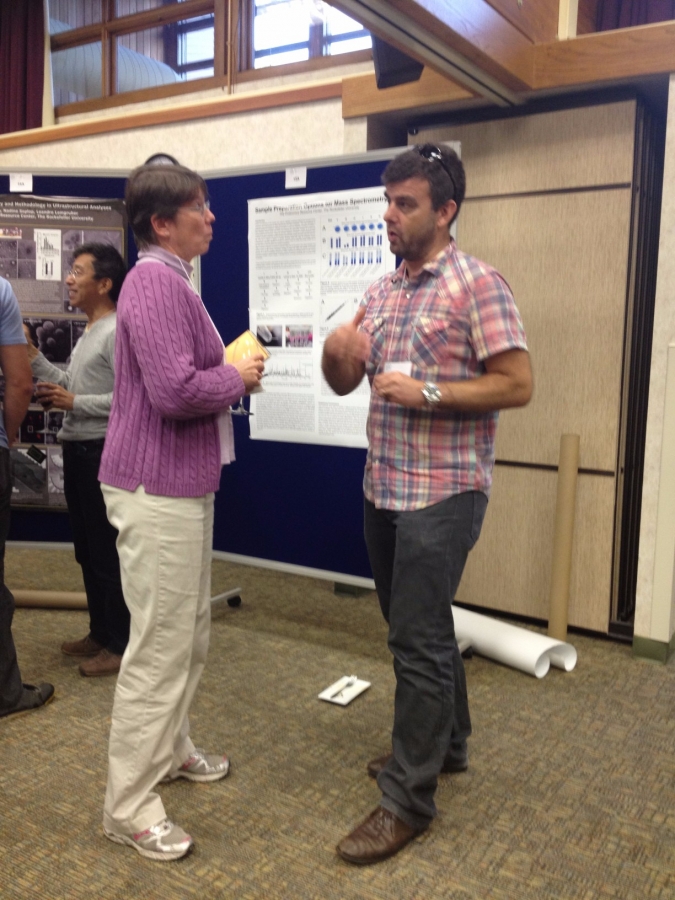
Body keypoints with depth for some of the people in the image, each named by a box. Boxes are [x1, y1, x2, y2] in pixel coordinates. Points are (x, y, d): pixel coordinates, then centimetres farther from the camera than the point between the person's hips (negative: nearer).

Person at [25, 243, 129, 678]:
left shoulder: (118, 332, -15)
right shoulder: (89, 333, 17)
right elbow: (71, 385, 17)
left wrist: (73, 404, -18)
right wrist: (31, 352, 13)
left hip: (103, 453, -10)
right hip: (78, 450, 10)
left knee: (109, 552, -2)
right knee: (87, 550, 17)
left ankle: (122, 645, 9)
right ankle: (101, 633, 29)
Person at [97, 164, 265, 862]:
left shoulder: (174, 281, 16)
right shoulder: (155, 284, -18)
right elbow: (174, 390, -28)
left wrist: (232, 373, 6)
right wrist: (236, 378, -11)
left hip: (183, 484, 11)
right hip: (155, 489, -11)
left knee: (189, 633, 21)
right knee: (160, 646, -2)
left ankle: (170, 750, 39)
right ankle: (128, 807, 13)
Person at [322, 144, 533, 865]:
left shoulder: (478, 286, -10)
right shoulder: (381, 290, 12)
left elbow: (517, 385, -15)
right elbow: (344, 383, 12)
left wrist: (426, 393, -21)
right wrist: (335, 350, -10)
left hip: (441, 493, -8)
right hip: (383, 488, 8)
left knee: (418, 640, -3)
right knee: (418, 626, 19)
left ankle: (407, 799, 12)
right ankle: (444, 742, 38)